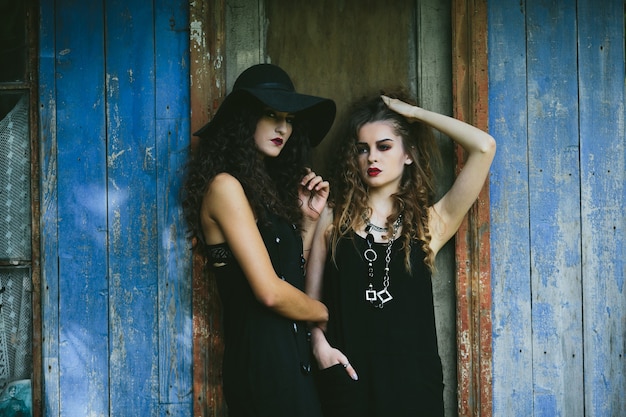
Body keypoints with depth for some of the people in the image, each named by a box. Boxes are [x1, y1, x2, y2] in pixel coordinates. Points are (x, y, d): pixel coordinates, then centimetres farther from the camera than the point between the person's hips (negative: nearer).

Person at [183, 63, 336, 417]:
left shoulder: (267, 187, 14)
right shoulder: (226, 186, -13)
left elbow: (291, 275, 11)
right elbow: (270, 291, -20)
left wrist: (308, 220, 3)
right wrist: (328, 312, -3)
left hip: (289, 352, 9)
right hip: (263, 357, -9)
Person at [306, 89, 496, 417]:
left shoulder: (430, 222, 3)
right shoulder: (334, 217, 6)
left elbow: (484, 146, -5)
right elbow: (311, 296, 8)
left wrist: (415, 113, 3)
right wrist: (319, 344, -10)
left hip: (412, 377, 0)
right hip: (347, 376, 1)